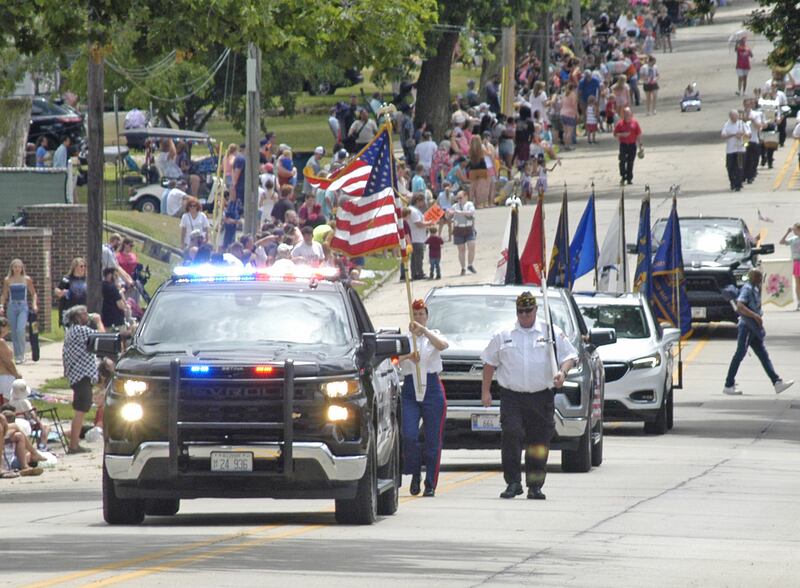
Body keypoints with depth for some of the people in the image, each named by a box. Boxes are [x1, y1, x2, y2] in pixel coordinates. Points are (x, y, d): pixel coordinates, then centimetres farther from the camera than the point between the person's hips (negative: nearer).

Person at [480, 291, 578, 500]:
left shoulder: (551, 332, 7)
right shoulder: (503, 335, 10)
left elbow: (569, 356, 9)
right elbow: (490, 362, 15)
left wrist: (562, 372, -12)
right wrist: (485, 391, 9)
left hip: (541, 397, 0)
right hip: (511, 396, 0)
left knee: (539, 442, 2)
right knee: (511, 436, -16)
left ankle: (535, 486, 10)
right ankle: (513, 483, -13)